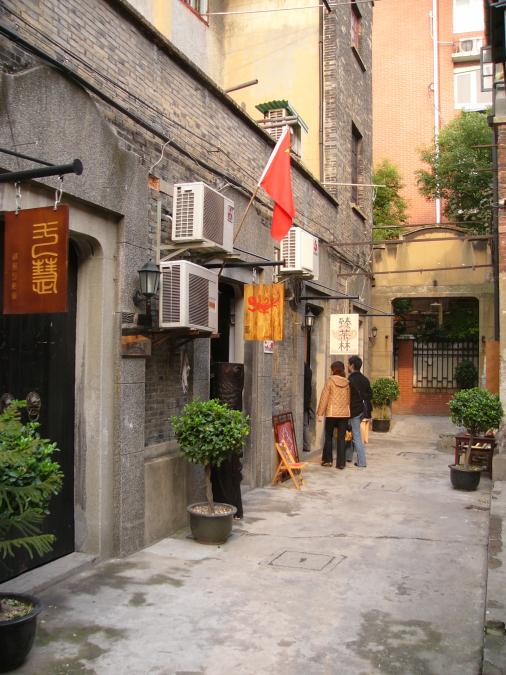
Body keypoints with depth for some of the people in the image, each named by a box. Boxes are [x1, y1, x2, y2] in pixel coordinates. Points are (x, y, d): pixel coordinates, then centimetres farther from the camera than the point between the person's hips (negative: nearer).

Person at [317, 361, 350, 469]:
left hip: (331, 413, -2)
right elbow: (349, 399, 5)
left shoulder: (330, 381, -7)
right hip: (344, 413, 2)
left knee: (328, 437, 12)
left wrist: (320, 413, -3)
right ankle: (341, 463, 5)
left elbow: (324, 398, -7)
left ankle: (327, 460, 16)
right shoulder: (347, 382, 1)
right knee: (341, 438, 6)